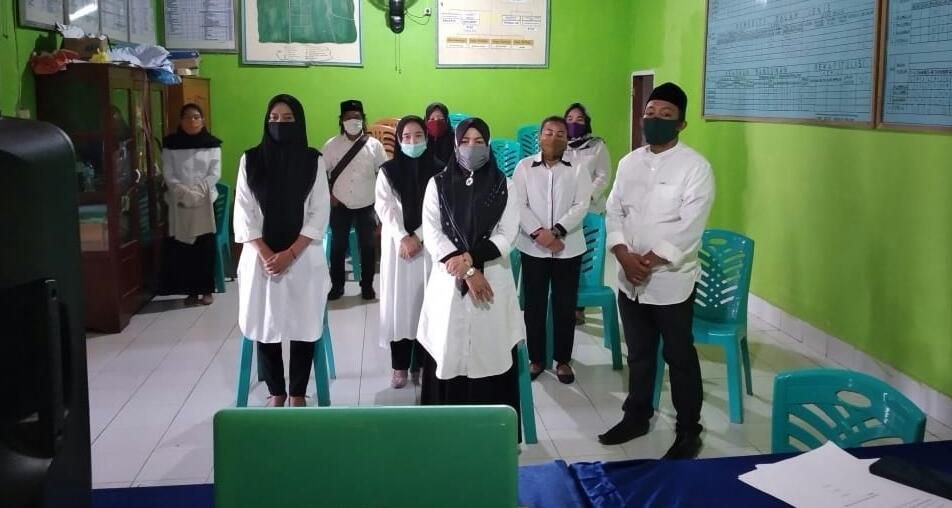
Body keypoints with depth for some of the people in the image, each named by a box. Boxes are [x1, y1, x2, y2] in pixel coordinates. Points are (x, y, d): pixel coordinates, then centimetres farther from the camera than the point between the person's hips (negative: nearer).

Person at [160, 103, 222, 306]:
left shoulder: (212, 143, 3)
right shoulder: (170, 144, 4)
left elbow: (215, 173, -2)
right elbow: (167, 174, 0)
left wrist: (198, 191, -16)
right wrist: (183, 191, -15)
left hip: (205, 201, 0)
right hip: (179, 202, 1)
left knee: (205, 246, -1)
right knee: (184, 247, -1)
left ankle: (207, 289, 7)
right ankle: (191, 290, 7)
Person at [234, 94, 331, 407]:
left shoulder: (314, 160, 0)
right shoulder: (251, 160, 3)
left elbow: (319, 214, -3)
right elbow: (244, 213, 0)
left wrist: (290, 254, -12)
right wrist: (266, 255, -11)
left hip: (304, 258, -1)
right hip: (261, 258, 1)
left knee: (303, 327, 1)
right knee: (265, 328, 4)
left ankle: (298, 394, 15)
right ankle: (275, 393, 19)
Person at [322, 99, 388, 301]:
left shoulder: (374, 145, -4)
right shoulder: (331, 145, -3)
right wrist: (329, 195, -5)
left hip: (367, 206, 0)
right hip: (340, 206, 0)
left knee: (368, 247, 7)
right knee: (338, 246, 9)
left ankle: (367, 286, 22)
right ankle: (337, 285, 22)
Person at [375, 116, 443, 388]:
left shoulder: (438, 171, 4)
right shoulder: (387, 171, 5)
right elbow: (384, 207, -2)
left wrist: (418, 237, -12)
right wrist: (402, 238, -14)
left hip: (427, 245, 0)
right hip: (396, 244, 0)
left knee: (425, 303, 0)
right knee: (398, 303, 1)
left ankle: (422, 364, 8)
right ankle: (400, 366, 7)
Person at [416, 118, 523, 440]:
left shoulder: (503, 186, 7)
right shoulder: (438, 184, 6)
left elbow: (506, 236, 0)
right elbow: (431, 234, -2)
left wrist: (471, 257, -14)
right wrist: (466, 271, -12)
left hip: (493, 283, 0)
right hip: (448, 283, 0)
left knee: (492, 356, 0)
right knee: (448, 356, 0)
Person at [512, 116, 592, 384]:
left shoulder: (578, 169, 2)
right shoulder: (524, 166, 2)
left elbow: (581, 206, -7)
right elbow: (518, 204, -5)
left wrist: (556, 231, -18)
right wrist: (538, 232, -18)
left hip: (568, 248, 0)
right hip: (533, 248, 0)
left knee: (565, 307, 6)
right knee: (534, 306, 7)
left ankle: (563, 360, 19)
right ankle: (536, 358, 20)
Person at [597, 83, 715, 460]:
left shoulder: (695, 167, -11)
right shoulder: (629, 163, 7)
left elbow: (689, 228, -17)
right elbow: (614, 212, 4)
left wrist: (650, 261, -17)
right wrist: (625, 256, -11)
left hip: (671, 281, -5)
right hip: (630, 280, 5)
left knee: (680, 358, 7)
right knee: (639, 354, 18)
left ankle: (688, 432, 20)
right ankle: (636, 417, 34)